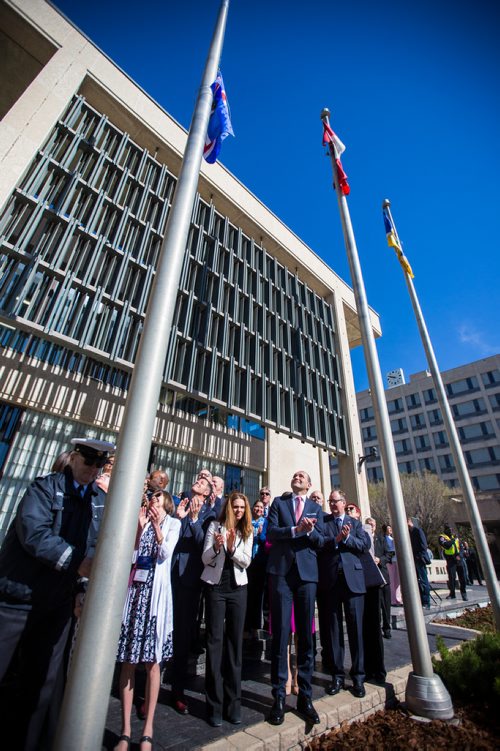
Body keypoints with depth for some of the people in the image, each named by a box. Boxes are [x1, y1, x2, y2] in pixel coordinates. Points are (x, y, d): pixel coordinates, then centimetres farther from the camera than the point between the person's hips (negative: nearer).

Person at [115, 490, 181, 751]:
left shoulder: (172, 523, 6)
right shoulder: (141, 520, 12)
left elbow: (165, 553, -7)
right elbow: (131, 555, 3)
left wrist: (156, 525, -16)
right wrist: (140, 526, -8)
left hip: (156, 591, -2)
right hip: (135, 588, 2)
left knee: (152, 661, 3)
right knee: (128, 660, 3)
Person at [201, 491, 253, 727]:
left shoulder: (247, 532, 4)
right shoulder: (215, 526, -2)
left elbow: (246, 562, -2)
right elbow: (205, 559, -5)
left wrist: (232, 548, -20)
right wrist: (216, 547, -26)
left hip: (237, 588, 2)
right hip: (216, 586, -2)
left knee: (235, 642, 6)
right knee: (215, 641, 1)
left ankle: (233, 703, 19)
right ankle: (214, 705, 14)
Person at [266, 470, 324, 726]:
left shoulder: (315, 508, 11)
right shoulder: (278, 502, 7)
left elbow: (321, 541, 4)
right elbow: (270, 532, -4)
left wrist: (310, 531, -17)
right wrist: (295, 529, -18)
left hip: (307, 571, 2)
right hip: (281, 571, -1)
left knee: (306, 636, 9)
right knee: (280, 633, 3)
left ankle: (305, 697, 24)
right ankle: (279, 697, 17)